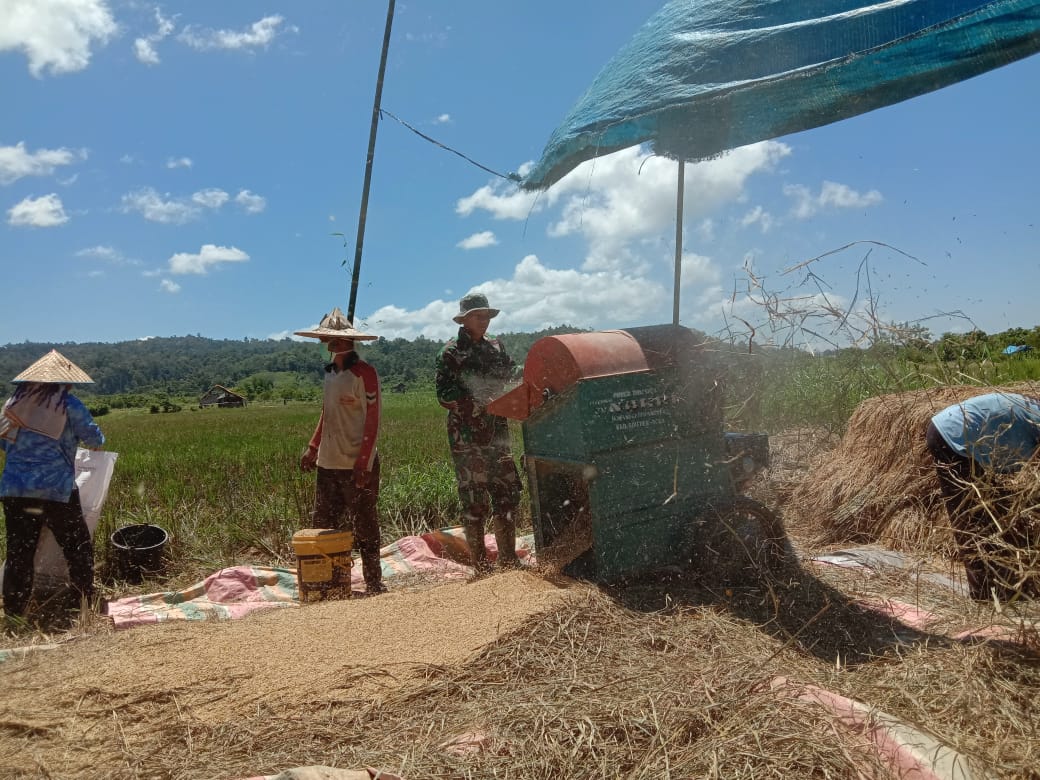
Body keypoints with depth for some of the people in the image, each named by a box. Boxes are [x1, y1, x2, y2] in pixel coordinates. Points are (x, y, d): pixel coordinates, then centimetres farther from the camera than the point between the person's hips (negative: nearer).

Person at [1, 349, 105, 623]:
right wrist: (96, 442, 27)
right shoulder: (68, 404, -6)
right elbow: (94, 438, 3)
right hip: (55, 490, -4)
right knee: (78, 549, 9)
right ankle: (85, 605, 11)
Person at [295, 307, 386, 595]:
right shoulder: (330, 372, 12)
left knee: (364, 527, 1)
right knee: (322, 524, 10)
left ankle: (374, 584, 13)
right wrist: (312, 449, 15)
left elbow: (372, 420, -13)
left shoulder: (363, 372, -11)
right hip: (328, 463, 8)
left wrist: (364, 463, -18)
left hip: (356, 466, -7)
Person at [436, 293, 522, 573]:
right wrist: (480, 400, -23)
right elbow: (445, 395, -13)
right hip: (468, 439, -6)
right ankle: (482, 568, 10)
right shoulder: (452, 353, -5)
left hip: (497, 436, 6)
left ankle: (509, 561, 21)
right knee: (475, 502, 0)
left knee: (507, 495, 8)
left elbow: (512, 375, 16)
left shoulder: (495, 347, 12)